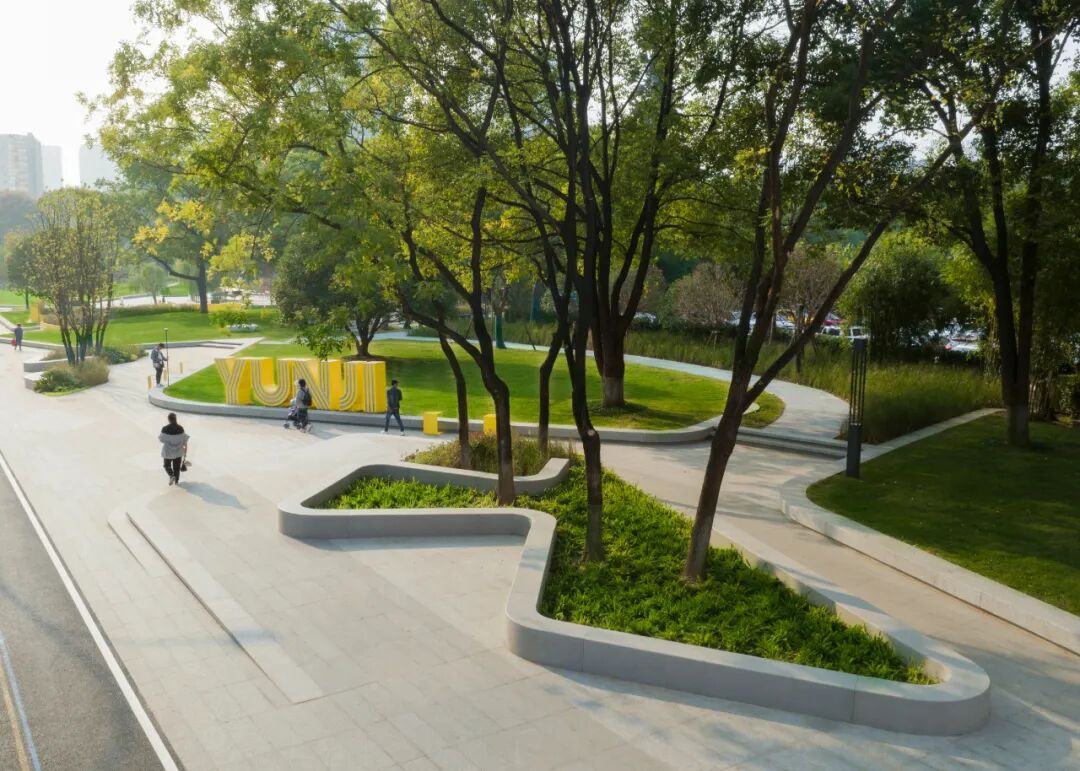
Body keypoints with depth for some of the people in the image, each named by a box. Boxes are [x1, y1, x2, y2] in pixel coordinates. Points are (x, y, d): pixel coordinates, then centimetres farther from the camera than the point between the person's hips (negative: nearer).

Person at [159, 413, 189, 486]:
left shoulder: (165, 429, -17)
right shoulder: (180, 428, -9)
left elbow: (161, 439, -9)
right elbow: (184, 439, -3)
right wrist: (185, 448, 11)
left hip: (168, 451, -2)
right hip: (178, 451, 2)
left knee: (167, 465, 16)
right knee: (177, 466, 15)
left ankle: (171, 475, -6)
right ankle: (176, 480, 20)